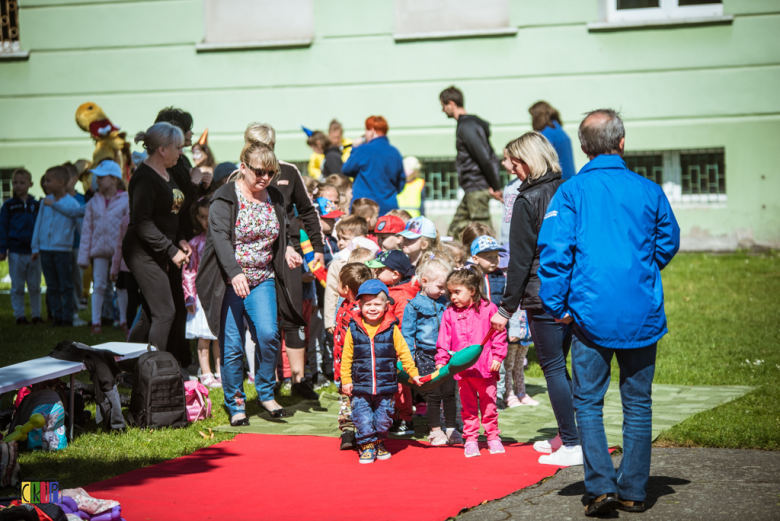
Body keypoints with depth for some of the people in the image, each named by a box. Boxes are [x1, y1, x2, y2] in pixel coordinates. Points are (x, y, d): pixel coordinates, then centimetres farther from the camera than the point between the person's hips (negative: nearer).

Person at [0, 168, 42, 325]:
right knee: (17, 287, 4)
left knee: (35, 286, 7)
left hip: (34, 252, 1)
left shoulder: (36, 205, 4)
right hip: (16, 252, -1)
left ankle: (36, 315, 16)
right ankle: (19, 315, 11)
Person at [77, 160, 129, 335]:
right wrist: (83, 255, 5)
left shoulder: (126, 201, -3)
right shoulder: (94, 202, 7)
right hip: (99, 250, 3)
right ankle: (96, 321, 7)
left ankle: (124, 320, 16)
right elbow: (87, 229, 8)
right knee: (98, 286, 3)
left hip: (119, 250, -3)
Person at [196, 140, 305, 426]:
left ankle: (266, 392, 8)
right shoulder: (224, 199, -8)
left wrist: (288, 249, 2)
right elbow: (220, 238, -19)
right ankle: (236, 405, 13)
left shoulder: (275, 199, 10)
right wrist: (235, 273, -33)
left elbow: (282, 233, 25)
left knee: (268, 334, -13)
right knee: (232, 346, -2)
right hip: (229, 281, -4)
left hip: (262, 280, 4)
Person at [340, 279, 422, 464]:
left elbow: (403, 352, 7)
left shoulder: (391, 329, -1)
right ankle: (367, 445, 14)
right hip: (360, 387, 0)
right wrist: (346, 380, 2)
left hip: (385, 386, 1)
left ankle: (379, 443, 29)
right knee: (363, 418, -2)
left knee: (383, 417, 9)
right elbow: (346, 357, 4)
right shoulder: (354, 329, -2)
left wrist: (413, 373, 7)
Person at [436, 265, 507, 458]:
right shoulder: (449, 313, 4)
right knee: (468, 406, 8)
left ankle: (493, 436, 21)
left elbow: (499, 335, -1)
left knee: (489, 404, 8)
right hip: (462, 368, 2)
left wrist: (497, 357, -6)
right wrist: (441, 361, -1)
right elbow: (444, 340, 6)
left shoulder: (487, 308, -3)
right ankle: (470, 438, 16)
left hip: (486, 368, -2)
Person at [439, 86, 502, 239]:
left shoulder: (466, 127, -15)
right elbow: (490, 157, 17)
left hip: (477, 189, -10)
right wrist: (494, 186, 10)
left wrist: (495, 186, -15)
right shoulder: (470, 123, 17)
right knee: (455, 229, 12)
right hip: (472, 188, 10)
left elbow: (484, 158, -21)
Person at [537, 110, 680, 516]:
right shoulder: (649, 191, 1)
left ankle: (601, 486, -4)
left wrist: (556, 306, -3)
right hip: (643, 315, 2)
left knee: (588, 402, 7)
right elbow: (668, 244, 13)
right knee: (637, 404, 11)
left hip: (591, 312, -2)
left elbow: (554, 250, -11)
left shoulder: (571, 192, -5)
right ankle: (633, 491, 14)